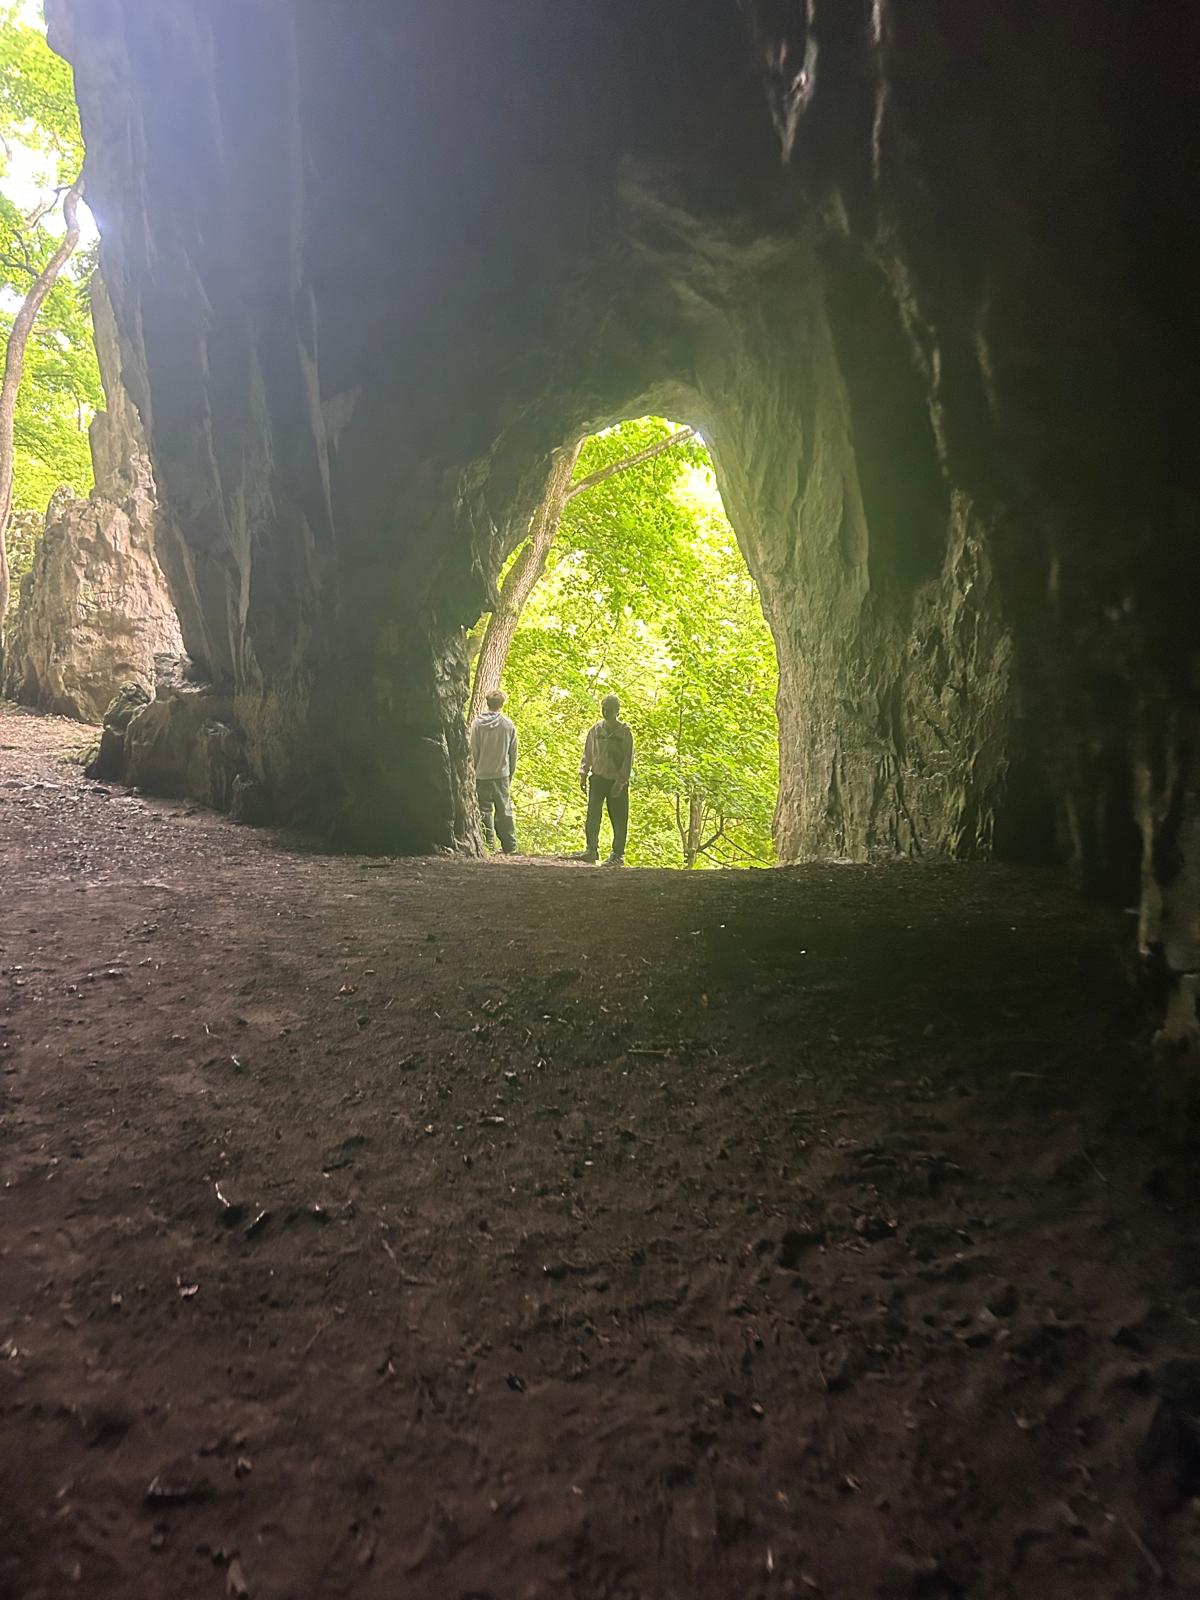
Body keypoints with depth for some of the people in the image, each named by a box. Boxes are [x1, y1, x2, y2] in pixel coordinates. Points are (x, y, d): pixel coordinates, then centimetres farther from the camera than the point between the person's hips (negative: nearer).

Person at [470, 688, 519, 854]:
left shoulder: (477, 723, -6)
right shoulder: (508, 725, 0)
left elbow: (473, 752, -4)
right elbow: (513, 754, 6)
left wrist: (473, 773, 6)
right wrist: (510, 775, 15)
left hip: (482, 775, -2)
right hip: (502, 775, 2)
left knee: (484, 811, 5)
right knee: (505, 811, 8)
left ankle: (489, 846, 4)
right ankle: (510, 847, 10)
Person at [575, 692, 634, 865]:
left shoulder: (625, 731, -4)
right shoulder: (595, 730, 7)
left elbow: (628, 759, -7)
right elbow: (587, 754, 14)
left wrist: (621, 781, -13)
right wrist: (583, 774, 5)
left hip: (617, 781, -3)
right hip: (597, 778, 3)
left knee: (619, 820, 2)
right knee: (592, 814, -5)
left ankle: (618, 855, 10)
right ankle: (592, 850, 2)